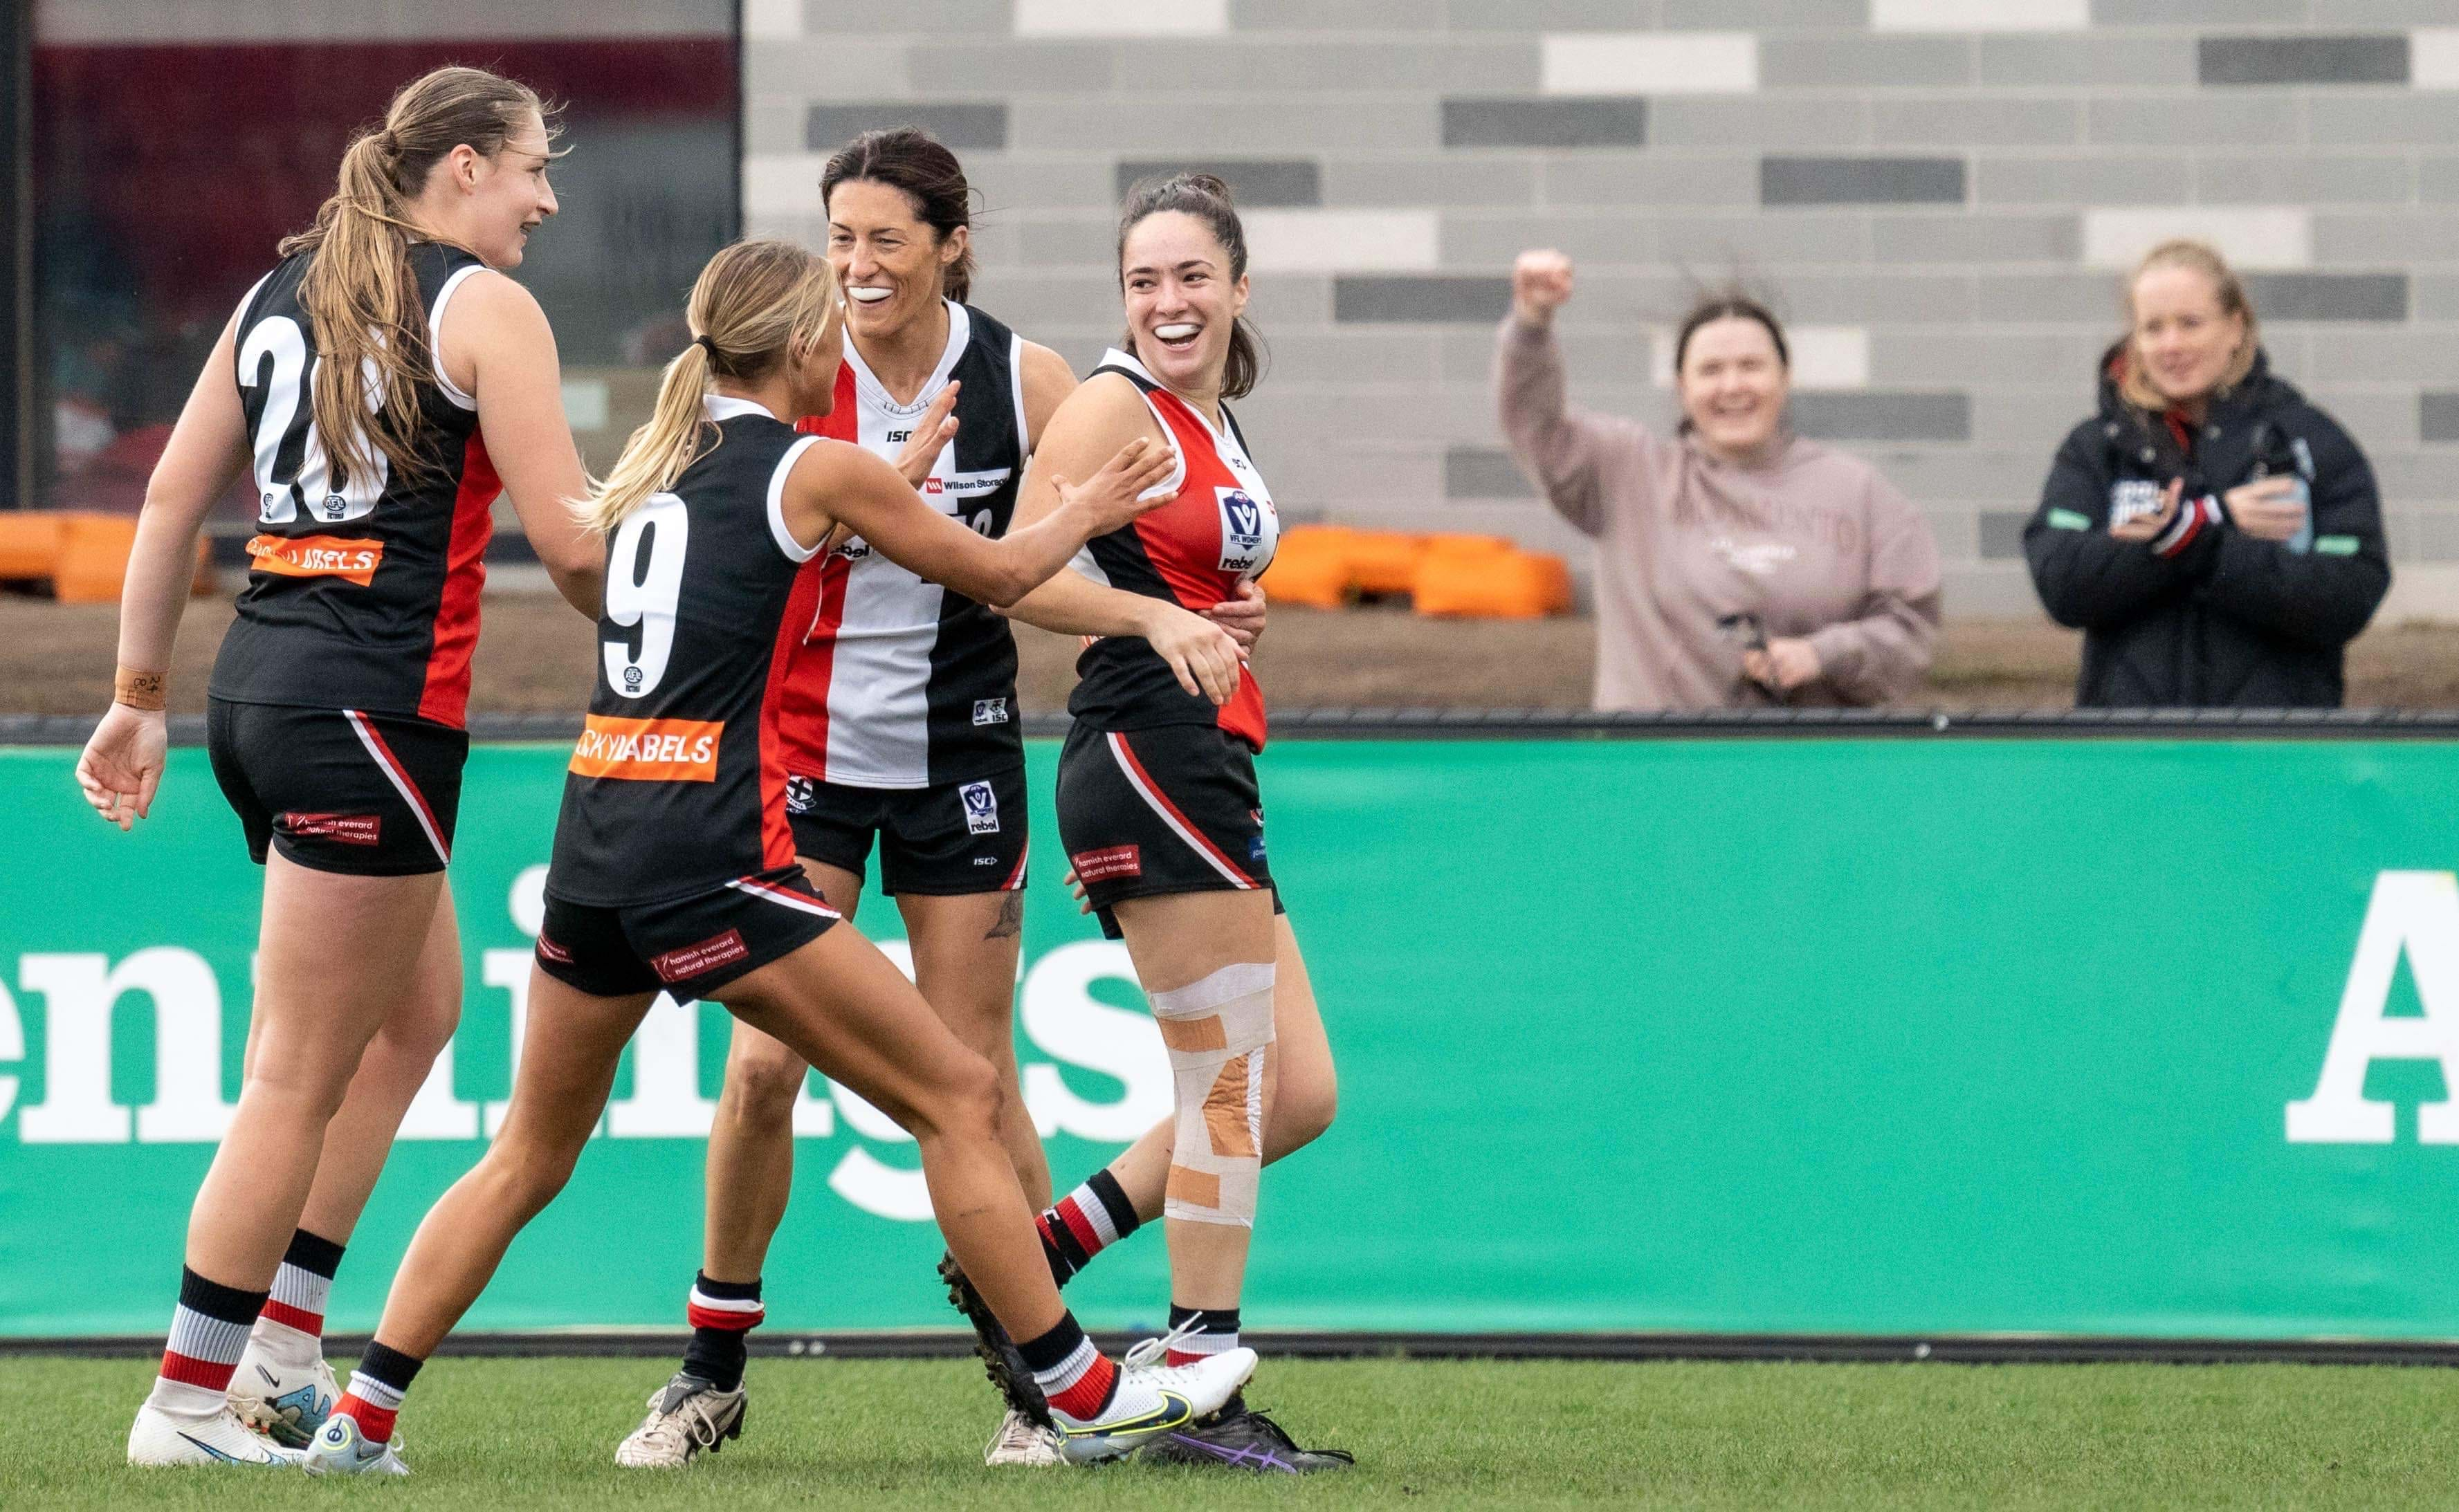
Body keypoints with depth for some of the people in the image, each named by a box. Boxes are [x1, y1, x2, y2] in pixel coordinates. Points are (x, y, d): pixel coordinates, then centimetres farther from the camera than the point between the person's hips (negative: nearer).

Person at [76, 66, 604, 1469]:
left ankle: (284, 1347, 17)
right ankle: (189, 1404, -1)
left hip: (259, 685, 8)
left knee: (417, 1008, 22)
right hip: (376, 707, -8)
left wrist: (139, 697, 22)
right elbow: (571, 540, -11)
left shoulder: (283, 291, 15)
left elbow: (174, 497, 16)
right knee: (301, 1081, -3)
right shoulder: (483, 306, -6)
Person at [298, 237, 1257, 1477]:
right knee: (956, 1098, 3)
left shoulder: (654, 465, 14)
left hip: (595, 840, 7)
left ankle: (359, 1420, 10)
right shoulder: (816, 469, -2)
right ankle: (1084, 1397, 4)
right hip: (712, 860, -7)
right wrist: (1082, 515, 30)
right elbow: (999, 573, 10)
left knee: (530, 1154, 17)